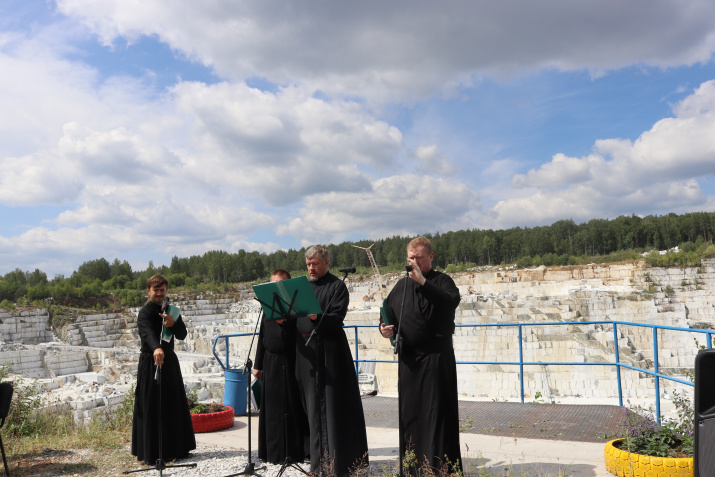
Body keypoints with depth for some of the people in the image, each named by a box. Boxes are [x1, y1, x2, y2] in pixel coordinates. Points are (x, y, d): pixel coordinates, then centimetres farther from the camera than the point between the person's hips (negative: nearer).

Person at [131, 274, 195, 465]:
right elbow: (148, 332, -32)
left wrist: (173, 323, -18)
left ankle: (174, 449, 23)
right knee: (153, 409, -3)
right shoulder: (145, 312, -12)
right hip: (150, 363, -7)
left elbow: (182, 335, 3)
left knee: (174, 406, 11)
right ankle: (152, 454, 6)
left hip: (169, 361, 7)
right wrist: (156, 349, -52)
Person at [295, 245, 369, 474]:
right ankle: (319, 461, 20)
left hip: (330, 353, -6)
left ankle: (339, 463, 6)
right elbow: (295, 317, 16)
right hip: (307, 353, 6)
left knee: (334, 406, -3)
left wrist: (317, 318, -30)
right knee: (314, 406, 10)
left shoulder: (337, 286, -3)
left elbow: (336, 319, -13)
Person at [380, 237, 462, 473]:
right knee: (409, 413, 9)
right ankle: (413, 466, 21)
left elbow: (452, 301, -24)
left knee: (436, 412, -3)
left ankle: (442, 467, 6)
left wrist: (422, 281, -29)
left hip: (436, 358, -5)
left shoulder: (442, 281, -2)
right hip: (408, 359, 5)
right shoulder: (402, 286, 13)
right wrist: (385, 328, -2)